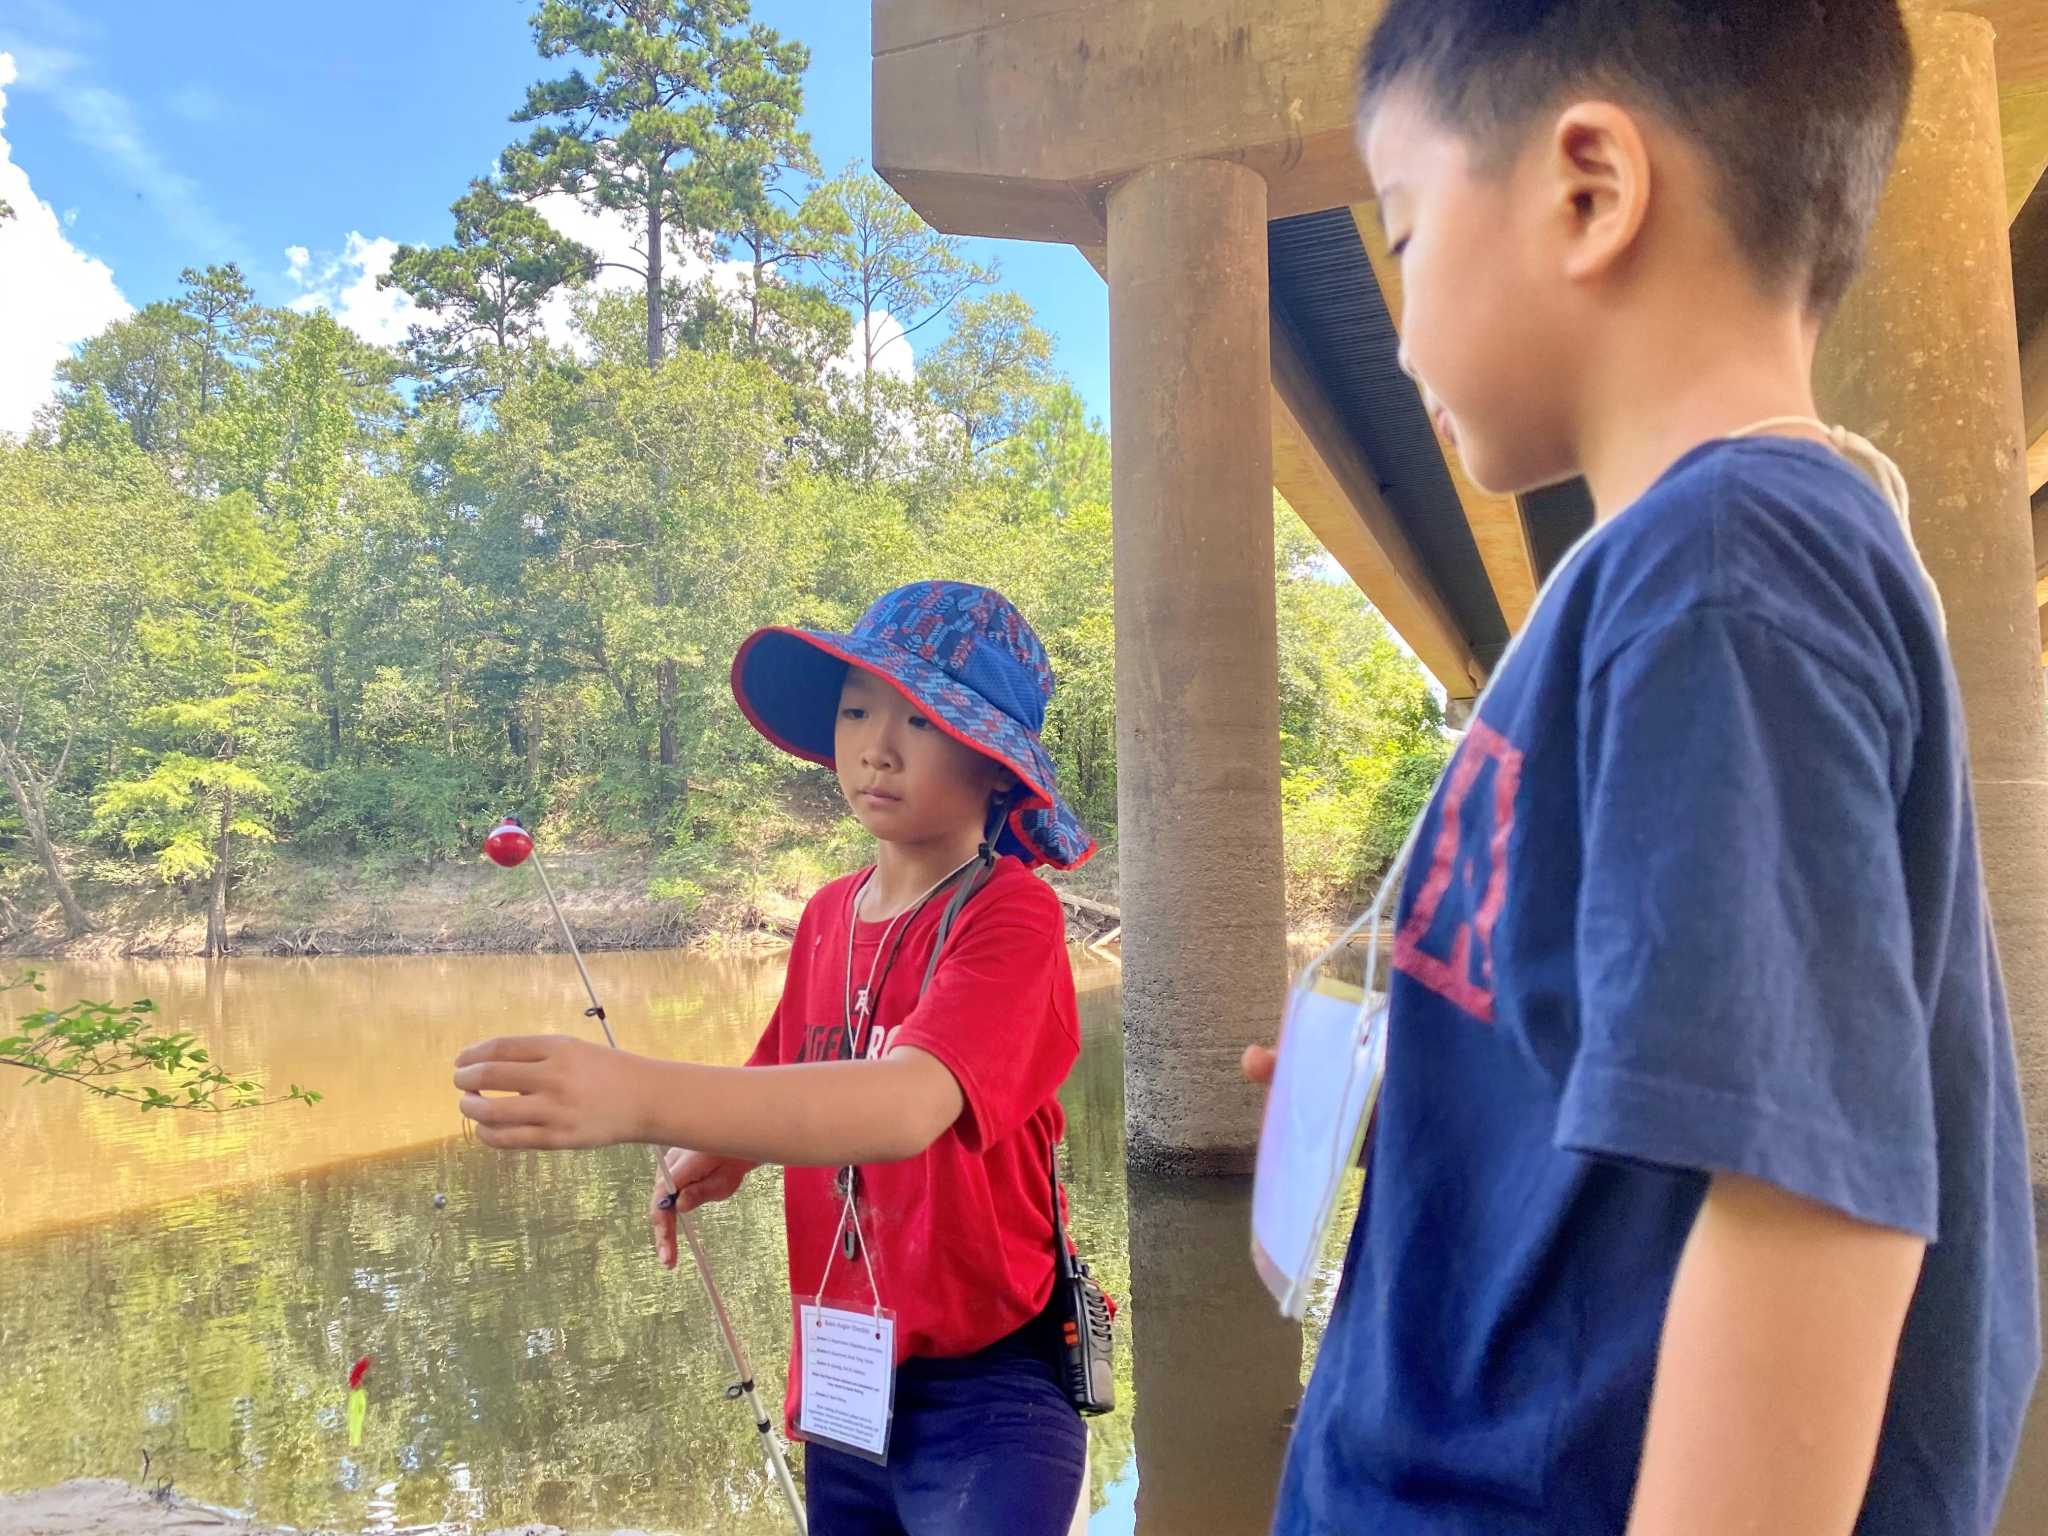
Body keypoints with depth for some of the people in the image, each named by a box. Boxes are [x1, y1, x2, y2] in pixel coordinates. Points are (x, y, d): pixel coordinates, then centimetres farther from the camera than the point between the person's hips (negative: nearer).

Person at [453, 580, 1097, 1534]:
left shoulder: (1013, 919, -18)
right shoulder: (828, 915, 2)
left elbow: (909, 1106, -36)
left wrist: (642, 1098, -48)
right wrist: (721, 1154, -3)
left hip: (983, 1394, -6)